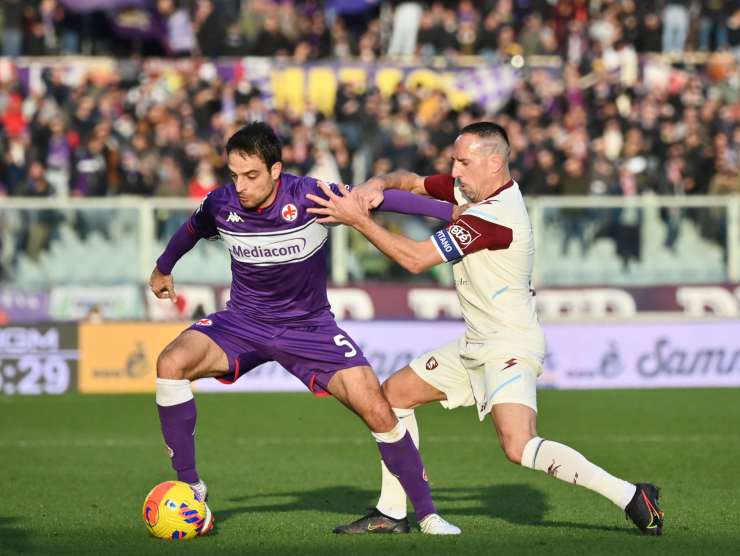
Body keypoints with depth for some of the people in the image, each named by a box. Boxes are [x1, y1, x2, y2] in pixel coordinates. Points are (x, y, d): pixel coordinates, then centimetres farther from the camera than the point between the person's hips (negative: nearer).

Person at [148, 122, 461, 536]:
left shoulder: (310, 198, -24)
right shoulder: (221, 205, -14)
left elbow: (379, 198, -14)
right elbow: (190, 232, 11)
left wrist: (455, 213, -16)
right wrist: (163, 269, 30)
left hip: (309, 327, -2)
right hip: (243, 321, 2)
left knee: (377, 410, -14)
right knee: (172, 364, -25)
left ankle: (427, 514, 4)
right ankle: (191, 489, -13)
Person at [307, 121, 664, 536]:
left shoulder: (494, 216, -25)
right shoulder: (470, 188, 4)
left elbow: (415, 259, -24)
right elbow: (411, 182, 17)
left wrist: (357, 219, -19)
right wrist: (377, 186, -6)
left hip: (510, 346, -10)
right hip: (477, 345, 10)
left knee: (519, 446, -26)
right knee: (394, 394, 15)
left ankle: (631, 496, -22)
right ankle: (391, 513, 21)